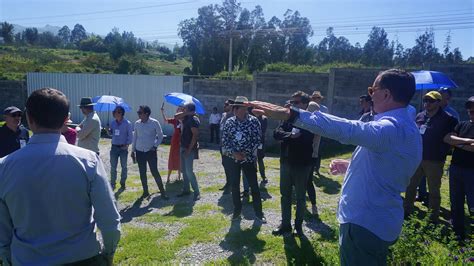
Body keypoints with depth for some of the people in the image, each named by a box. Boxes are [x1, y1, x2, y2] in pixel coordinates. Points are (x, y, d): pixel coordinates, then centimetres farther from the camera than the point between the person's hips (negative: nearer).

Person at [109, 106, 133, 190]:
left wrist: (127, 144, -15)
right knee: (113, 166, 5)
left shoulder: (127, 123, -6)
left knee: (124, 166, 8)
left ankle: (123, 183, 20)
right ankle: (112, 183, 16)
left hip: (123, 148, -3)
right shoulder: (113, 123, 6)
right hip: (114, 147, 3)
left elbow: (130, 135, -5)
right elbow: (111, 134, 12)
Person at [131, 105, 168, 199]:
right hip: (140, 152, 4)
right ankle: (145, 191, 23)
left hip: (151, 151, -4)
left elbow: (160, 136, 0)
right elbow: (134, 137, 10)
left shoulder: (154, 123, -9)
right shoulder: (137, 123, 1)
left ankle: (162, 191, 7)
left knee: (155, 172, -5)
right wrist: (133, 150, 10)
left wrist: (155, 146, -9)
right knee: (142, 173, 9)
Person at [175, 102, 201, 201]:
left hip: (189, 149, -10)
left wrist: (189, 149, -21)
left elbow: (195, 135, -21)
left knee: (189, 171, -10)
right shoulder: (187, 118, 10)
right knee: (184, 170, 14)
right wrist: (186, 113, 3)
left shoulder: (194, 120, -17)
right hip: (183, 147, 10)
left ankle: (197, 192, -2)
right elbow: (176, 117, 17)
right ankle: (186, 190, 24)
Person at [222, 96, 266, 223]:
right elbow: (225, 141, 0)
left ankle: (258, 213, 17)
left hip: (249, 159, -2)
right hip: (233, 159, 3)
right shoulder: (229, 122, 0)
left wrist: (246, 154, -15)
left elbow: (257, 140, -10)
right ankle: (237, 210, 26)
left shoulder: (253, 121, -8)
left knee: (254, 186, 3)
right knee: (235, 186, 9)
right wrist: (234, 153, -13)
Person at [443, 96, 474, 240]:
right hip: (455, 168, 5)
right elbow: (447, 138, -2)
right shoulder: (462, 125, 11)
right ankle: (458, 233, 25)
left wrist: (458, 143, -6)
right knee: (456, 203, 12)